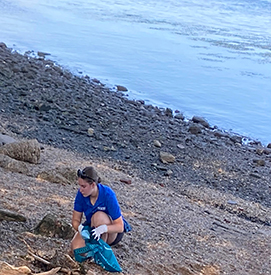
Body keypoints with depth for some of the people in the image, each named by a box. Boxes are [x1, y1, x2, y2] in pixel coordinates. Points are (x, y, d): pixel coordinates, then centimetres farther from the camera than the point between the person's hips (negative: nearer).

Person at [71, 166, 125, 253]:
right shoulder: (81, 194, -16)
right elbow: (75, 220, -8)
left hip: (112, 233, -4)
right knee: (76, 248, -22)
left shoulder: (108, 195, -28)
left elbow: (120, 227, -28)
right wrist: (80, 228, -32)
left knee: (99, 216, -34)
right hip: (91, 227, 4)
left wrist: (103, 228, -46)